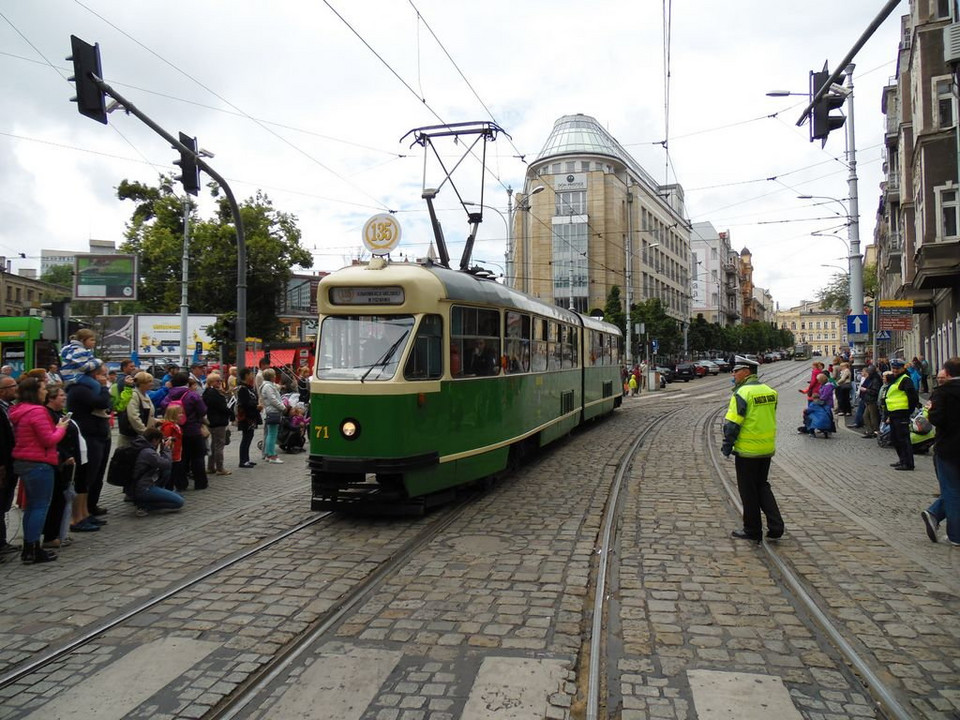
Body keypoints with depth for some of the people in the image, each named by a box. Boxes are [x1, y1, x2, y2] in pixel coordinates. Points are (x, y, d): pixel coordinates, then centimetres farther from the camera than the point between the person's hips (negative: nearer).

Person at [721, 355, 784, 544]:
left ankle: (753, 531, 15)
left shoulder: (742, 393, -17)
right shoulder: (770, 391, 6)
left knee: (748, 491, 6)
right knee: (762, 486, 20)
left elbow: (732, 423, -17)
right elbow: (770, 420, 14)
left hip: (747, 451, -7)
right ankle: (775, 526, 12)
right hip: (767, 449, 7)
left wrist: (727, 446, -8)